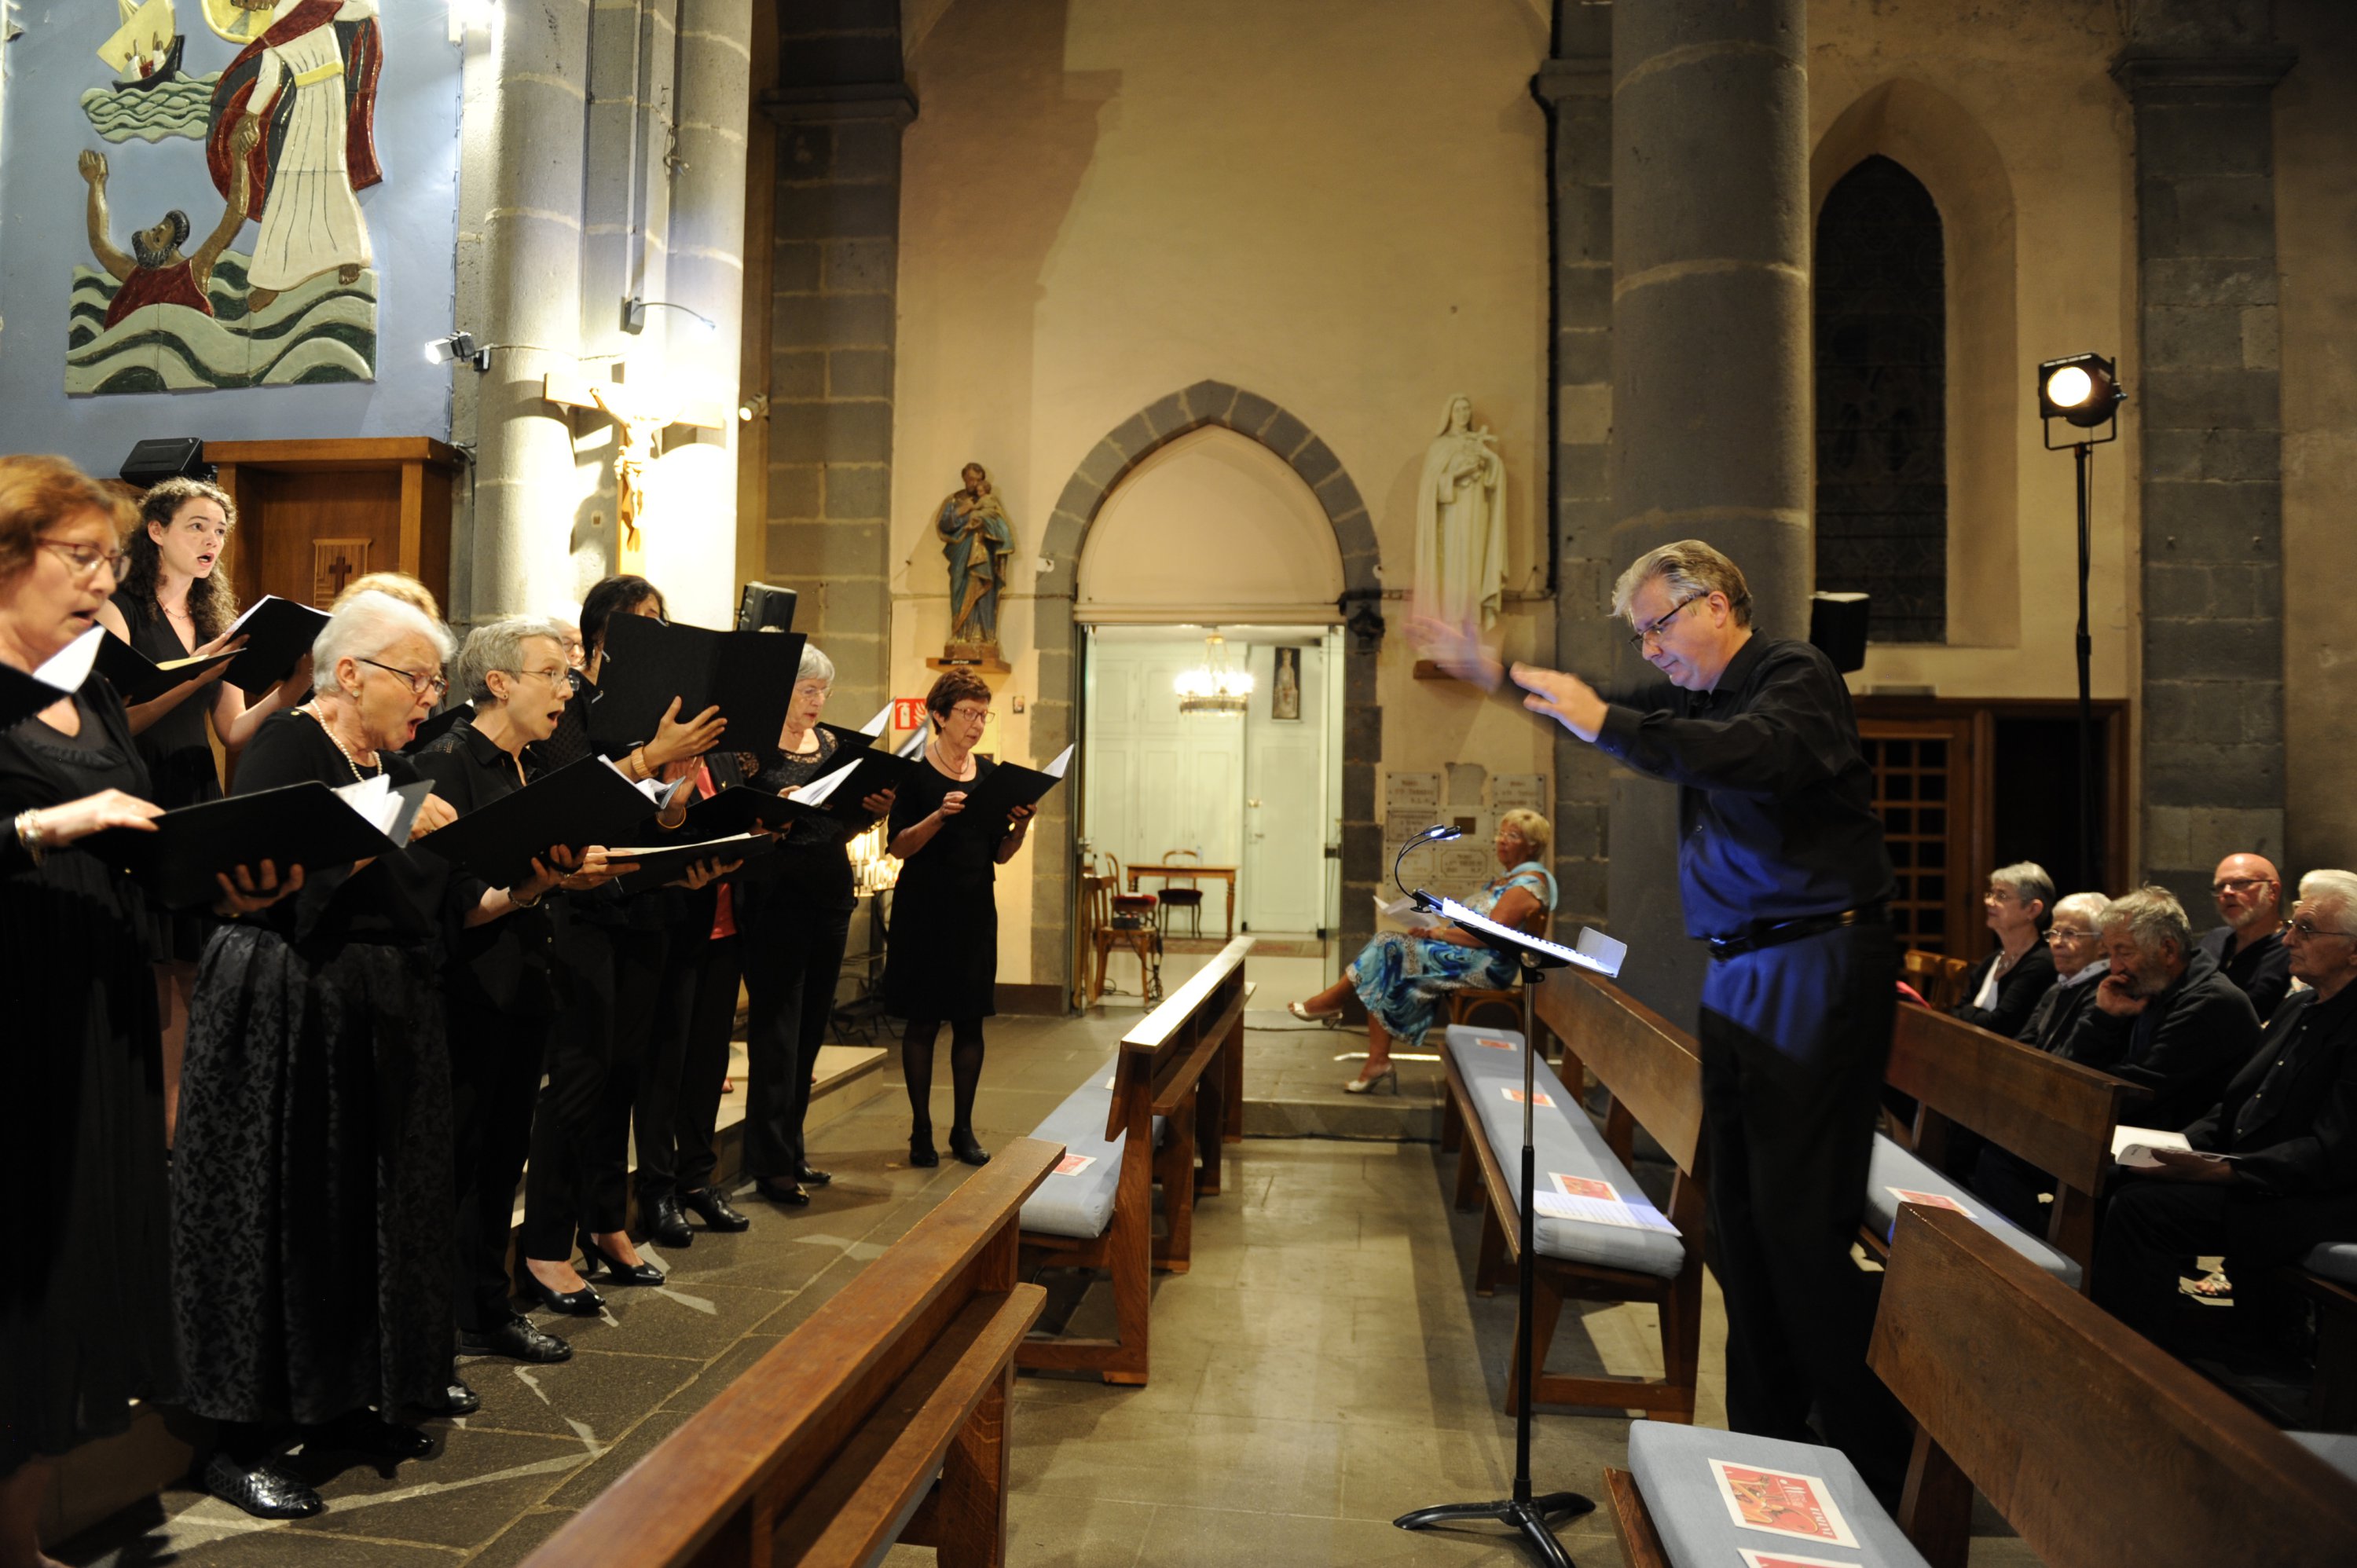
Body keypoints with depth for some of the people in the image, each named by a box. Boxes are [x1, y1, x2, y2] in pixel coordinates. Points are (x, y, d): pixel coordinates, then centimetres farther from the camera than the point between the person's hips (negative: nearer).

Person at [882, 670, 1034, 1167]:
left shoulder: (988, 772, 9)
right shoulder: (914, 770, -5)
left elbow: (1000, 853, 10)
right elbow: (899, 847, -11)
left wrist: (1021, 823, -8)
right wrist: (941, 815, -24)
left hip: (975, 909, 4)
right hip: (924, 908, -4)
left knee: (970, 1022, 6)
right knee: (923, 1021, 2)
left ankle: (963, 1129, 17)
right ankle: (921, 1131, 13)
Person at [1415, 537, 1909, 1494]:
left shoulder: (1794, 676, -8)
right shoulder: (1703, 699, 16)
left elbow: (1756, 759, -29)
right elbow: (1602, 718, 27)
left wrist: (1607, 722, -27)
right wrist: (1492, 670, 17)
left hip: (1816, 973, -9)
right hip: (1740, 976, 9)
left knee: (1800, 1223, -9)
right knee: (1740, 1217, 11)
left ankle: (1869, 1471, 3)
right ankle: (1766, 1439, 23)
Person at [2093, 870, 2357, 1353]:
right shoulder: (2296, 1007, 14)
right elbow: (2233, 1104, 16)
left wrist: (2219, 1169, -29)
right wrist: (2176, 1149, -1)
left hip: (2314, 1201, -9)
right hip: (2245, 1175, 9)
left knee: (2141, 1207, -24)